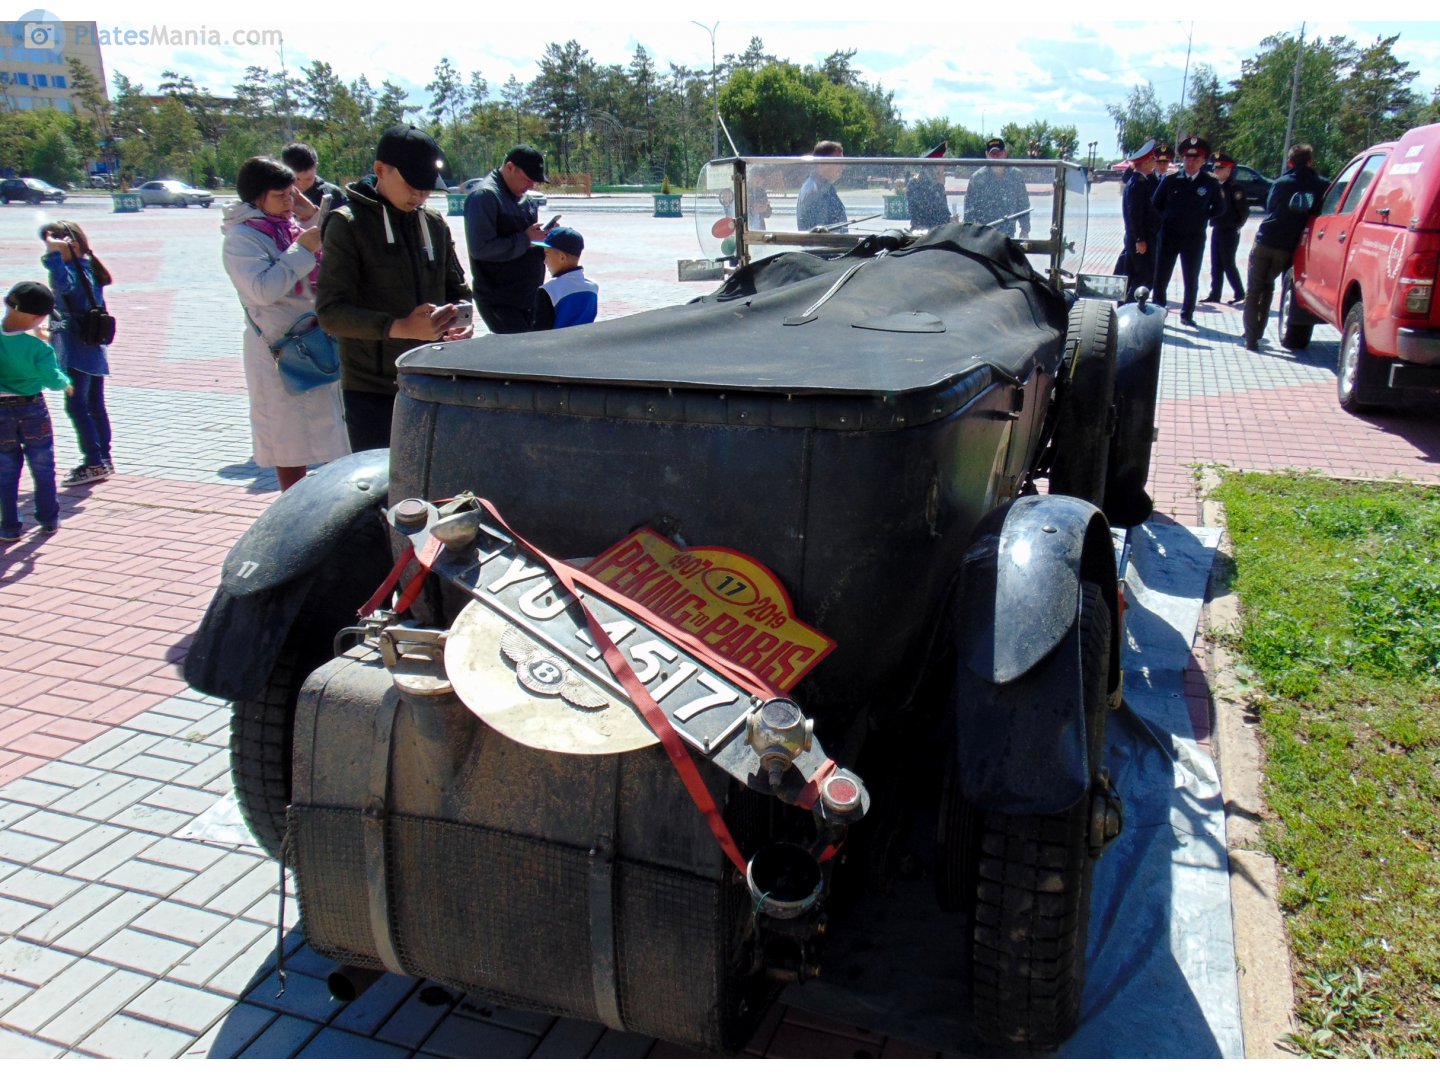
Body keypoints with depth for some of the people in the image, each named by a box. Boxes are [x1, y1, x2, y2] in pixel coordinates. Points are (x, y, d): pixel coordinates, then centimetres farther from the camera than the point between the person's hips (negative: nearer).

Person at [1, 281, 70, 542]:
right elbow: (53, 380, -17)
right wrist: (66, 383, 4)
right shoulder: (38, 347, -18)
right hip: (33, 410, -2)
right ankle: (49, 520, 20)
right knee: (43, 469, 14)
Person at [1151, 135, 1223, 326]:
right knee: (1161, 277, 3)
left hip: (1195, 238, 0)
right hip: (1169, 235, 0)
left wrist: (1202, 218, 1)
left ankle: (1187, 314, 18)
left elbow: (1218, 209, 10)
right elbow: (1156, 203, 10)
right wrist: (1167, 219, 5)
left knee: (1191, 279, 7)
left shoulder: (1210, 184, -1)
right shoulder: (1170, 181, -1)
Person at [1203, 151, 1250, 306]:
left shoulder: (1234, 188, -12)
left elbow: (1244, 211, -12)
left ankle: (1240, 294, 7)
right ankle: (1215, 295, 15)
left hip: (1229, 233, -7)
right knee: (1216, 265, 9)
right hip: (1216, 231, 7)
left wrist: (1236, 226, -7)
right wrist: (1213, 222, 7)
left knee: (1228, 265, -4)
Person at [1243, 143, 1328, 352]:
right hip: (1287, 248, 2)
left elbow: (1269, 208, 11)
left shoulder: (1282, 183, 2)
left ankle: (1251, 337, -6)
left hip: (1264, 242, -2)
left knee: (1253, 290, 5)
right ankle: (1257, 332, 23)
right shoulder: (1319, 186, 4)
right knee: (1267, 287, 23)